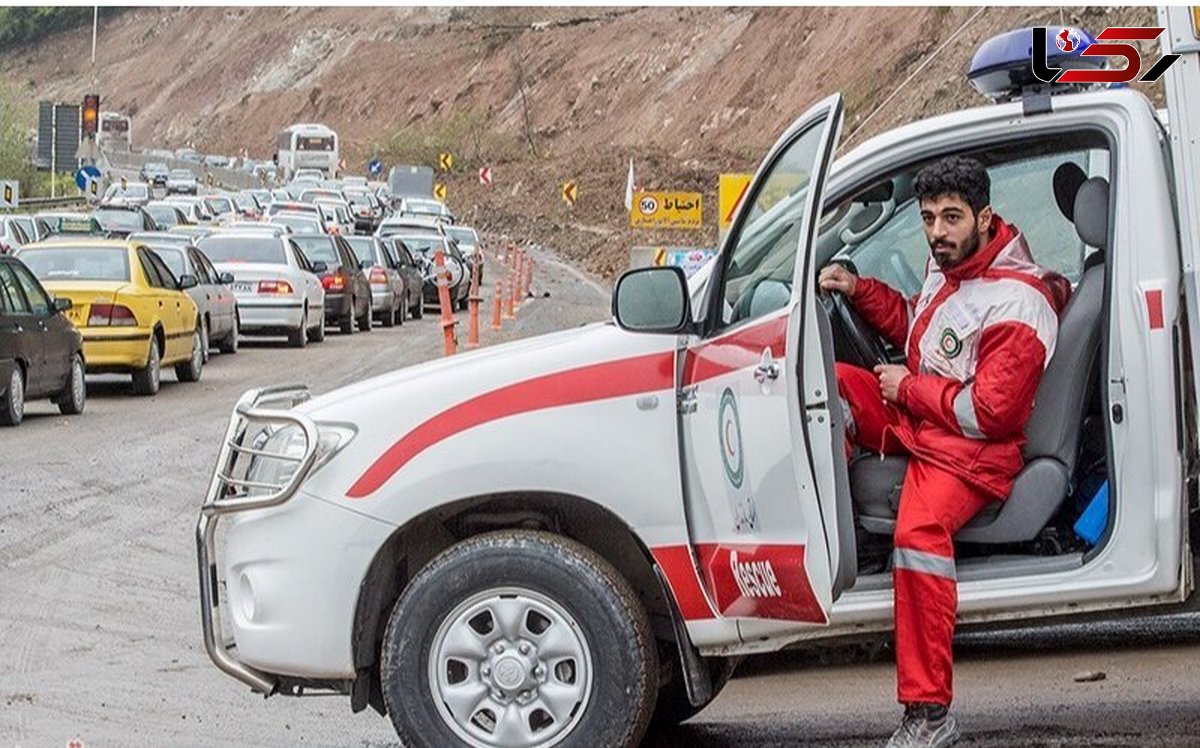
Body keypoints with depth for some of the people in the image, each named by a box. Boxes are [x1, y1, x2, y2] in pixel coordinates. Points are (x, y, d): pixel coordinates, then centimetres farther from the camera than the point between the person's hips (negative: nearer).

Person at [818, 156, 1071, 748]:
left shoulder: (1015, 301, -21)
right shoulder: (946, 264, 7)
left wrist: (908, 388, -14)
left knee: (920, 528, -35)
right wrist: (858, 290, 13)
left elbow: (992, 412, -25)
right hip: (914, 416, 10)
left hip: (972, 450, -10)